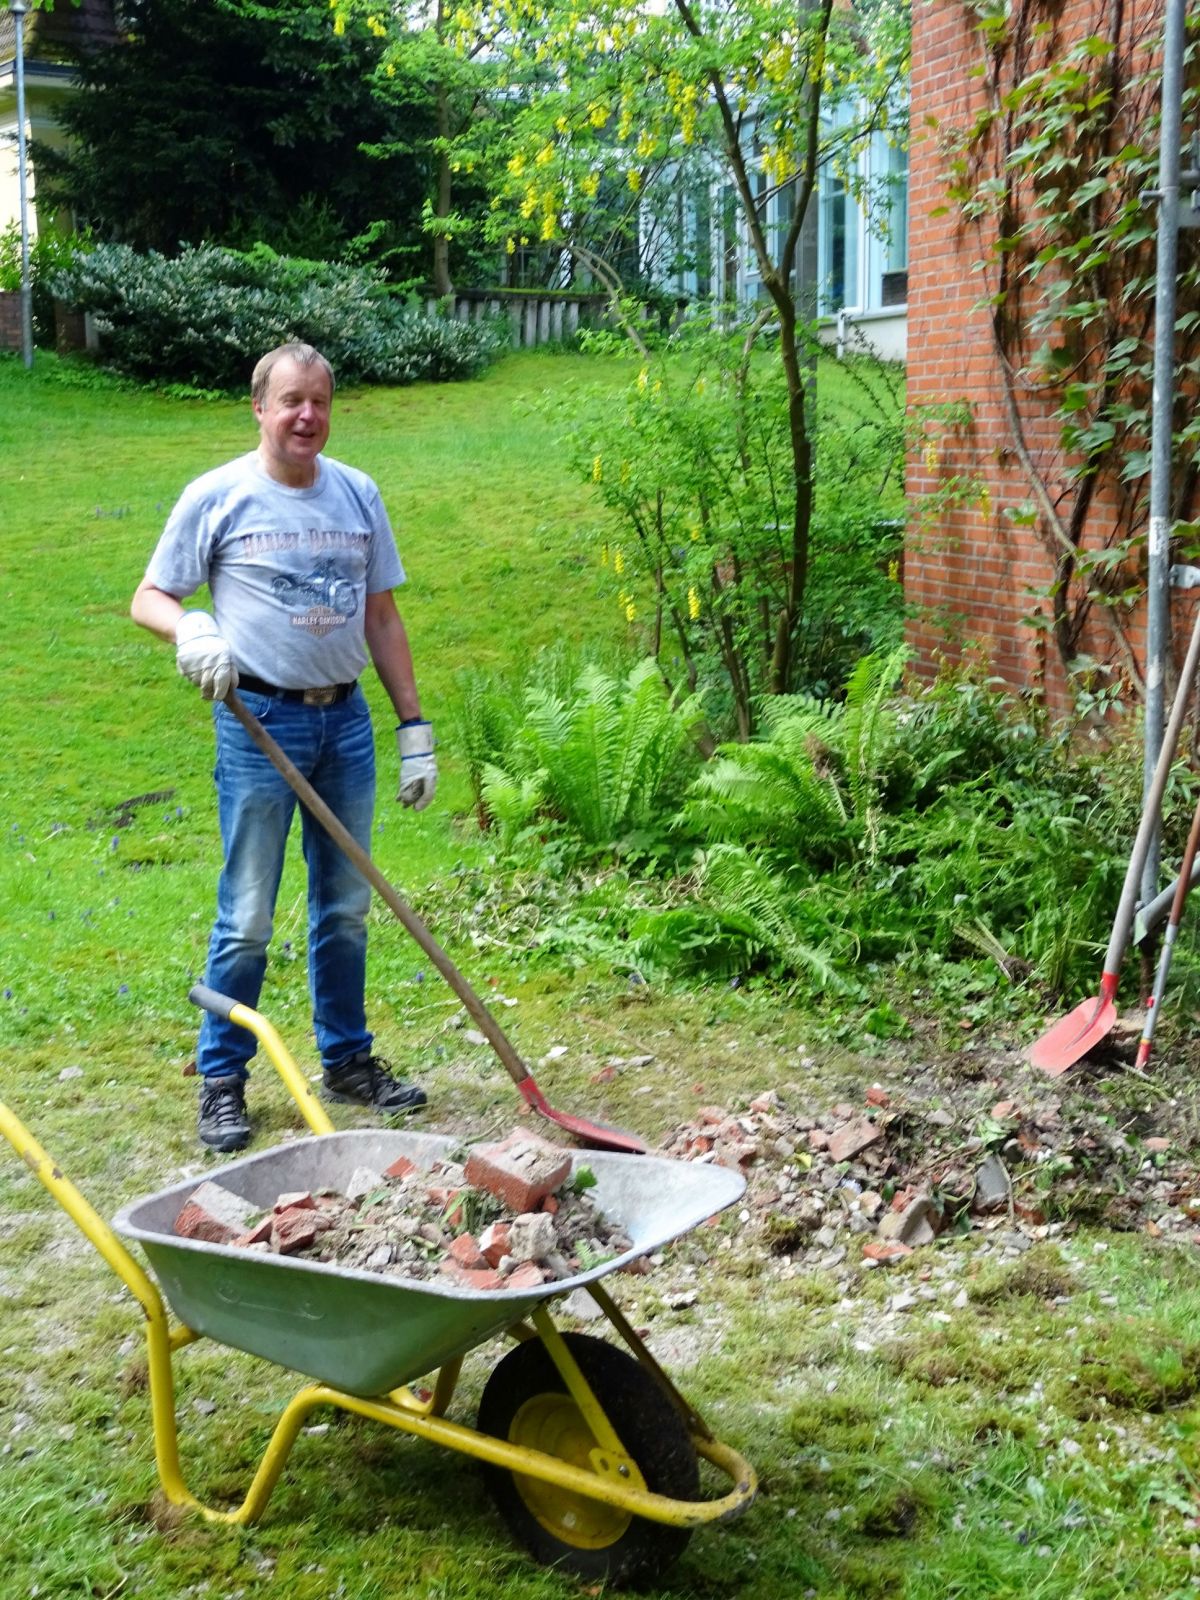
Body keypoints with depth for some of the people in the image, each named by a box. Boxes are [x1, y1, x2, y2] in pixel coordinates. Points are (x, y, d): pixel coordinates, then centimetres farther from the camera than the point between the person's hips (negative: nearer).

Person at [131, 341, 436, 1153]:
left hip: (346, 720, 4)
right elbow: (149, 598, 0)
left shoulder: (357, 494, 8)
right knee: (248, 918, -2)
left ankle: (348, 1059, 26)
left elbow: (382, 619, 12)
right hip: (260, 721, -4)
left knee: (347, 906, 12)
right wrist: (193, 630, -23)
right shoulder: (217, 497, -4)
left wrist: (414, 726, 9)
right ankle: (222, 1082, 10)